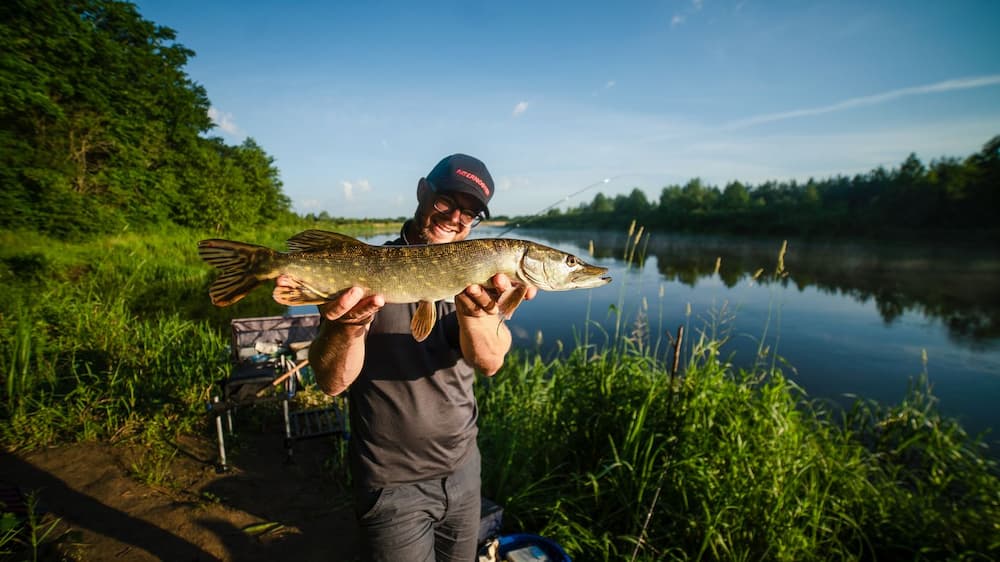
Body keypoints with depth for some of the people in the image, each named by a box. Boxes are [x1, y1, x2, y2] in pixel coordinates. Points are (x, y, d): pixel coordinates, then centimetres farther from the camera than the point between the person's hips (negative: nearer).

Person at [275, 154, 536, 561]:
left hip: (463, 467, 4)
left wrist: (472, 311, -41)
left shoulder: (473, 275, -4)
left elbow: (490, 361, -21)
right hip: (393, 481, -4)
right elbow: (331, 382, -18)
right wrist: (350, 325, -39)